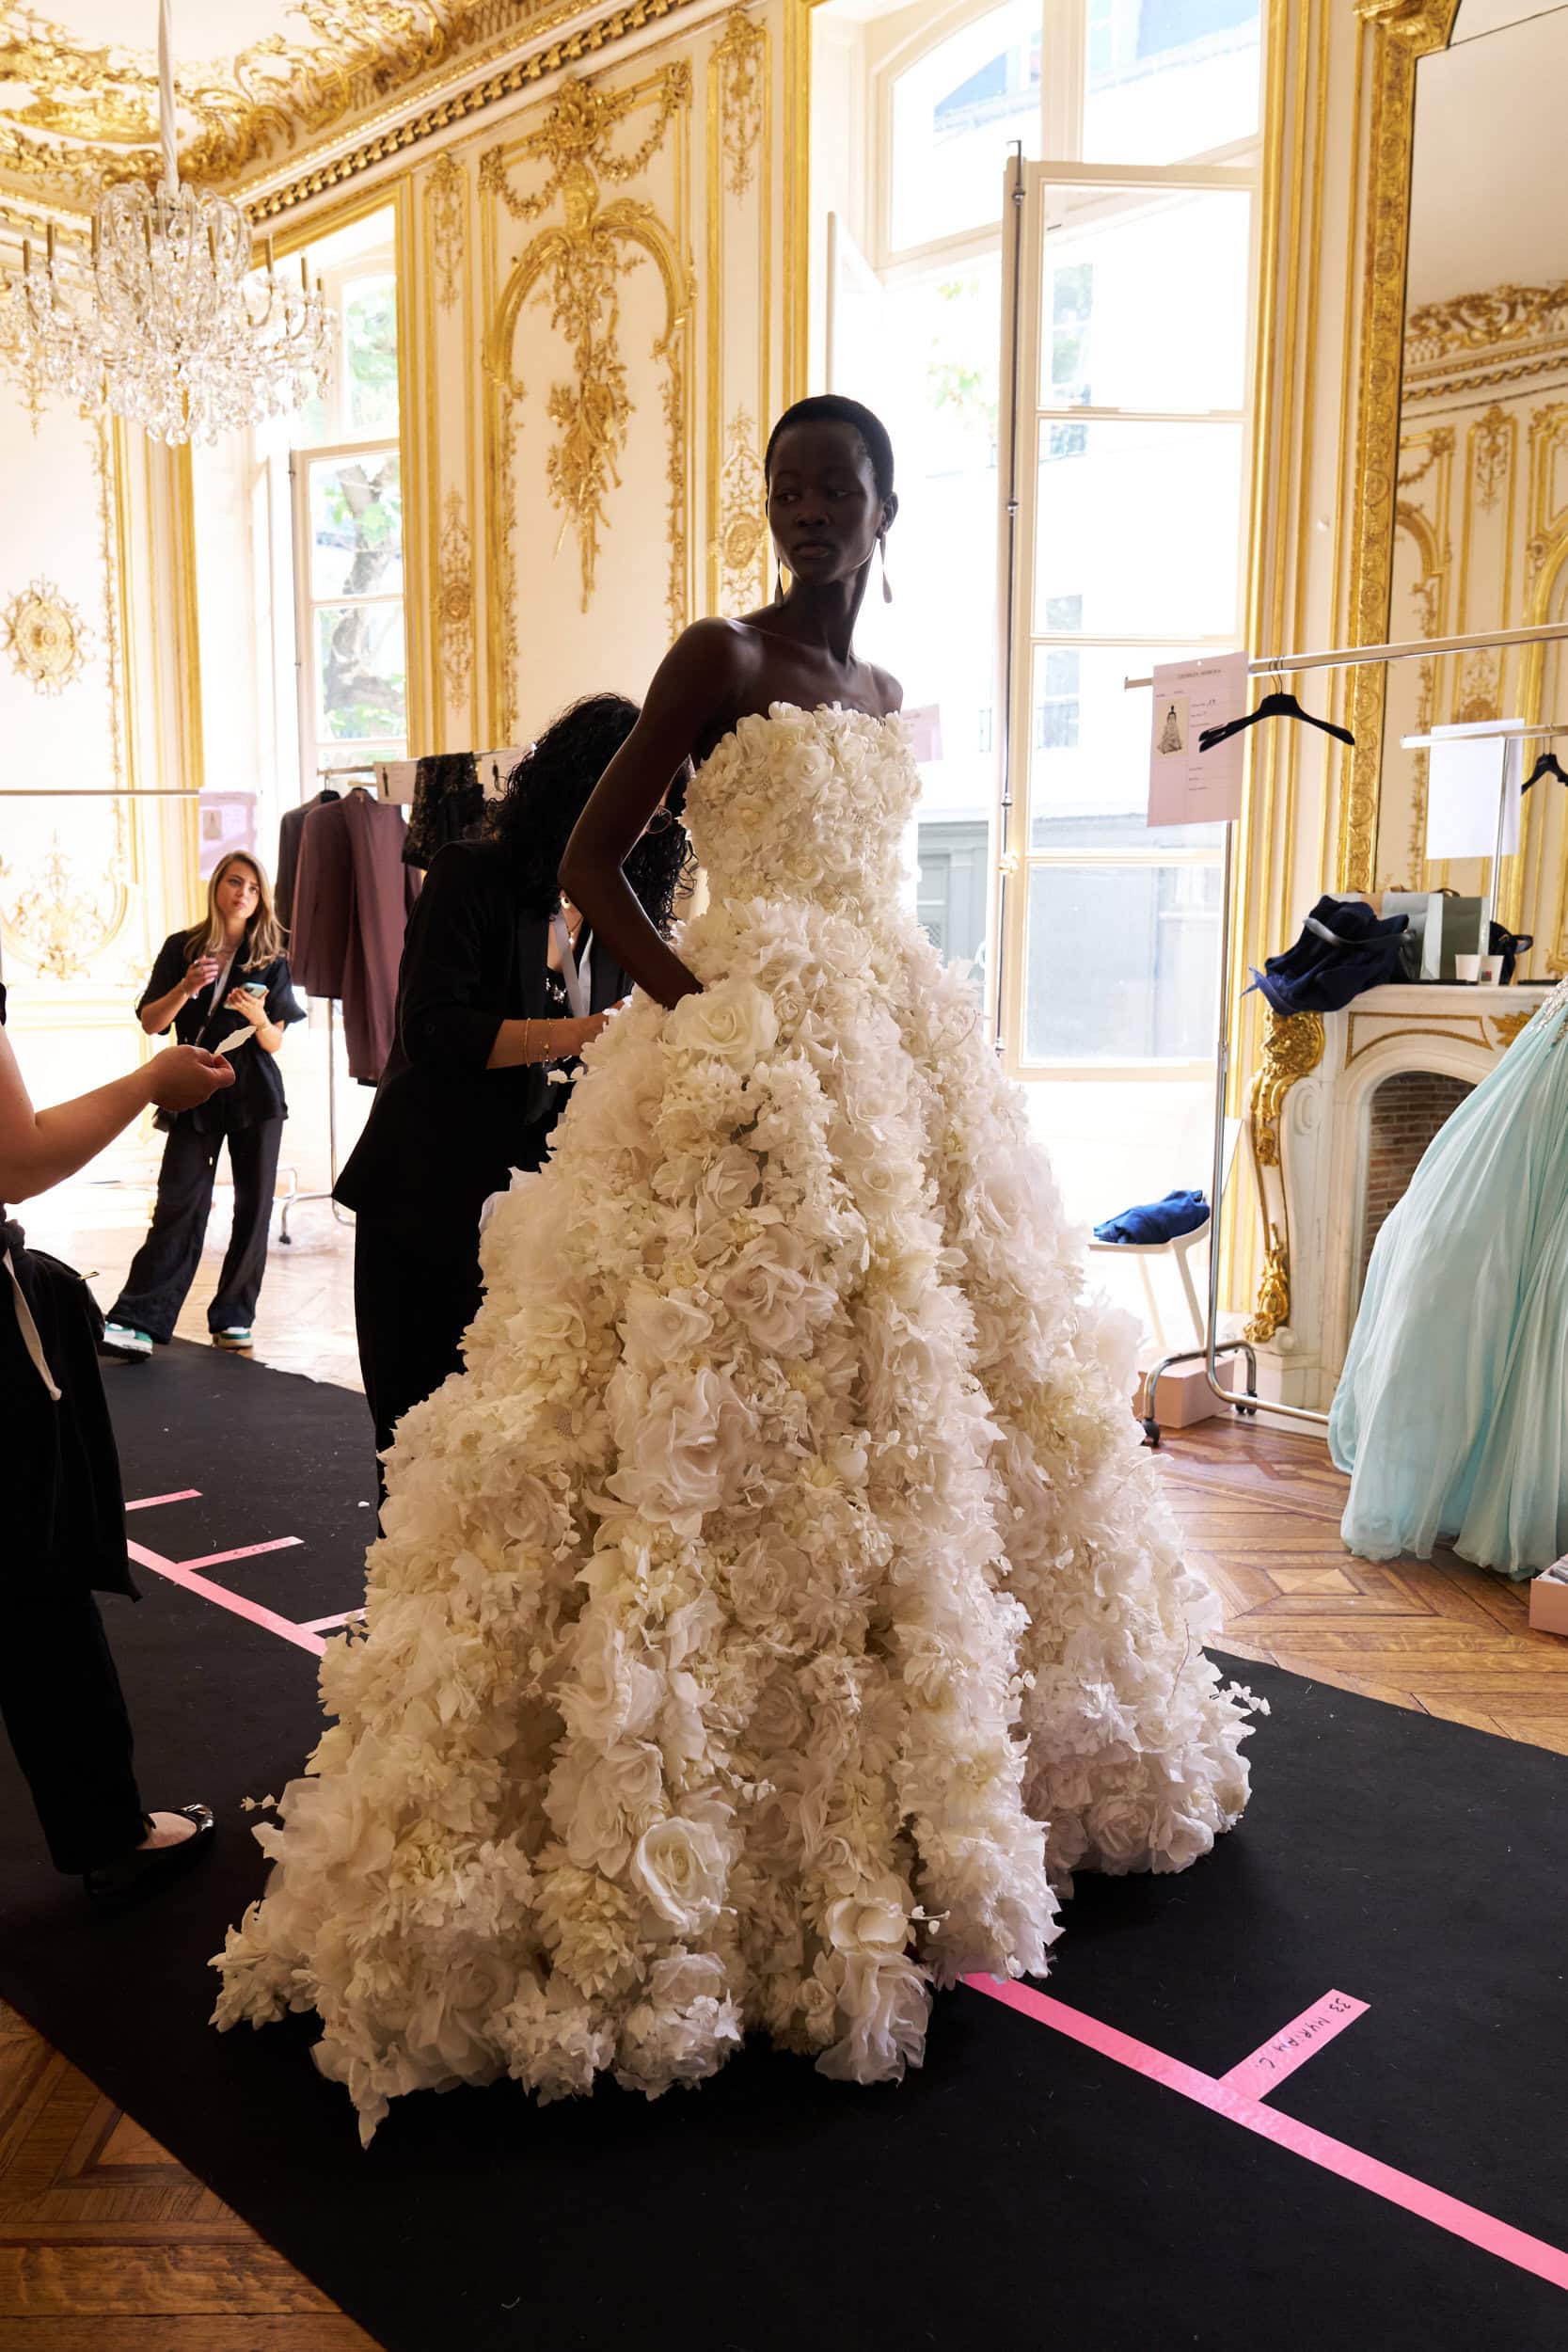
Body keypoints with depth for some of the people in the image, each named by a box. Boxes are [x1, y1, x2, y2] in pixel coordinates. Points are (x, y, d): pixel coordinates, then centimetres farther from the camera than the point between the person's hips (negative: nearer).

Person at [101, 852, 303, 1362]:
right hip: (195, 1093, -1)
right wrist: (186, 988, -16)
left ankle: (233, 1318, 10)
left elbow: (275, 1043, 2)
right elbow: (150, 1023, 0)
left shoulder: (271, 960, 5)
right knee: (180, 1205, -8)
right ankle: (138, 1321, -8)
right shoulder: (181, 948, 5)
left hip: (256, 1094, 1)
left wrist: (259, 1018, -20)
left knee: (253, 1205, 1)